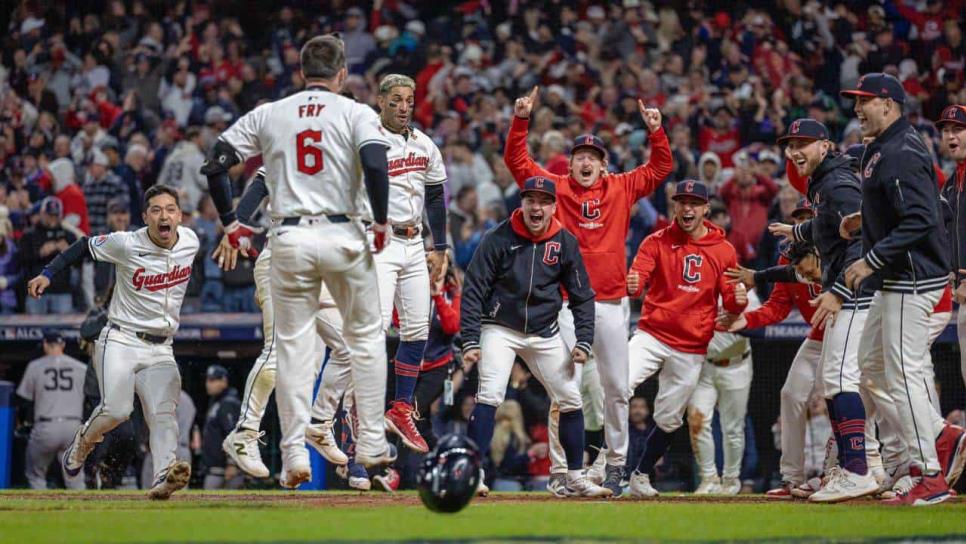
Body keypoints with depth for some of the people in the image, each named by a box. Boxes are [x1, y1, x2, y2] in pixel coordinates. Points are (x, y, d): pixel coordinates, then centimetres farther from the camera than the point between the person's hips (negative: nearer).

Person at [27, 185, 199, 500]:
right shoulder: (126, 244, -13)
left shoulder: (190, 242, 0)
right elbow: (85, 246, 2)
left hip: (160, 350, 3)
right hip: (120, 341, -3)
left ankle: (164, 476, -37)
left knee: (163, 413, -18)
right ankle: (83, 442, 14)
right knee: (116, 411, -19)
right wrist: (48, 274, -6)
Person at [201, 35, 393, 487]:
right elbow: (375, 163, -17)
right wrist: (381, 221, -5)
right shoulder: (355, 113, 1)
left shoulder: (268, 115, 9)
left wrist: (229, 223, 13)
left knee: (294, 346, 5)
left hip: (289, 240, 2)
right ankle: (371, 443, 13)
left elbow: (214, 164, 5)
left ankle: (295, 454, -2)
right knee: (365, 336, 14)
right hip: (344, 237, -1)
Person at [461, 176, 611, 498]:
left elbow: (582, 296, 6)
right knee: (490, 396, -20)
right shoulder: (499, 239, -12)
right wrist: (470, 340, -17)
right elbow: (473, 289, -10)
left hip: (545, 335, 4)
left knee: (571, 399, 4)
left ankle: (575, 479, 16)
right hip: (500, 329, -4)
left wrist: (584, 341, -4)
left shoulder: (565, 242, -3)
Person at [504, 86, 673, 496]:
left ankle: (616, 463, 19)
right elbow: (516, 161, 1)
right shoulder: (556, 187, 5)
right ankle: (559, 472, -3)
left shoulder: (621, 189, 10)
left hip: (612, 303, 2)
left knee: (615, 388, 8)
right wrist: (521, 120, -10)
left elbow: (660, 167, 13)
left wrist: (655, 130, -1)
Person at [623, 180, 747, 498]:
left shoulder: (724, 251, 3)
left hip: (691, 349, 2)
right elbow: (637, 277, -14)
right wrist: (631, 285, -38)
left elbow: (730, 303, 6)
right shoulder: (657, 242, 0)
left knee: (669, 420, 10)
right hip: (651, 336, -2)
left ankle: (641, 476, 31)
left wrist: (739, 300, -19)